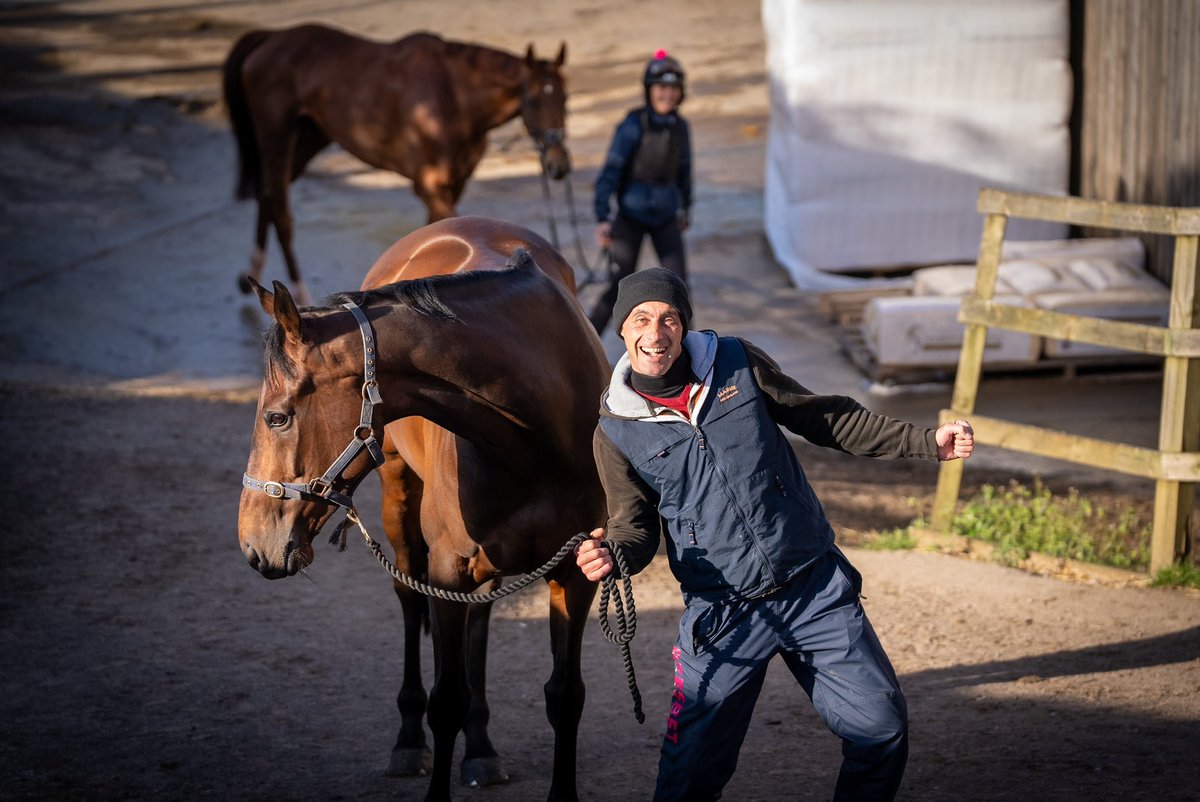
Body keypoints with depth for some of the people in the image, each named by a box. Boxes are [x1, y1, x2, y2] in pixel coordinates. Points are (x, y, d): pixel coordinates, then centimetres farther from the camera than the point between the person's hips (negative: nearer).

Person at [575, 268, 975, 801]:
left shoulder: (737, 364, 0)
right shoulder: (615, 432, -3)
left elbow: (827, 418, 10)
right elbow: (636, 525, 2)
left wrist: (928, 442, 6)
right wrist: (610, 555, -22)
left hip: (817, 589, 2)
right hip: (723, 615, -2)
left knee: (882, 728, -1)